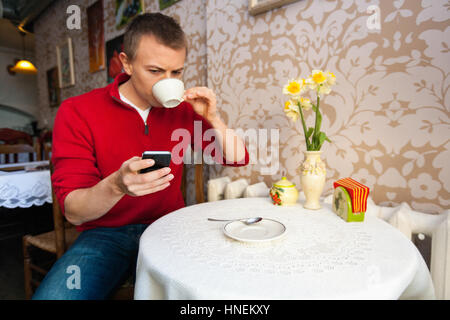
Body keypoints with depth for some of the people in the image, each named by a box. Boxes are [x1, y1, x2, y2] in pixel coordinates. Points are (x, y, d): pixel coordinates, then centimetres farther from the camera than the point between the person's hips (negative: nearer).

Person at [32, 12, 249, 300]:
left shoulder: (182, 108, 1)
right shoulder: (76, 113, -7)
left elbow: (238, 158, 5)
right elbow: (74, 212, -11)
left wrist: (212, 118, -12)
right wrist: (116, 186, -33)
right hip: (106, 234, -1)